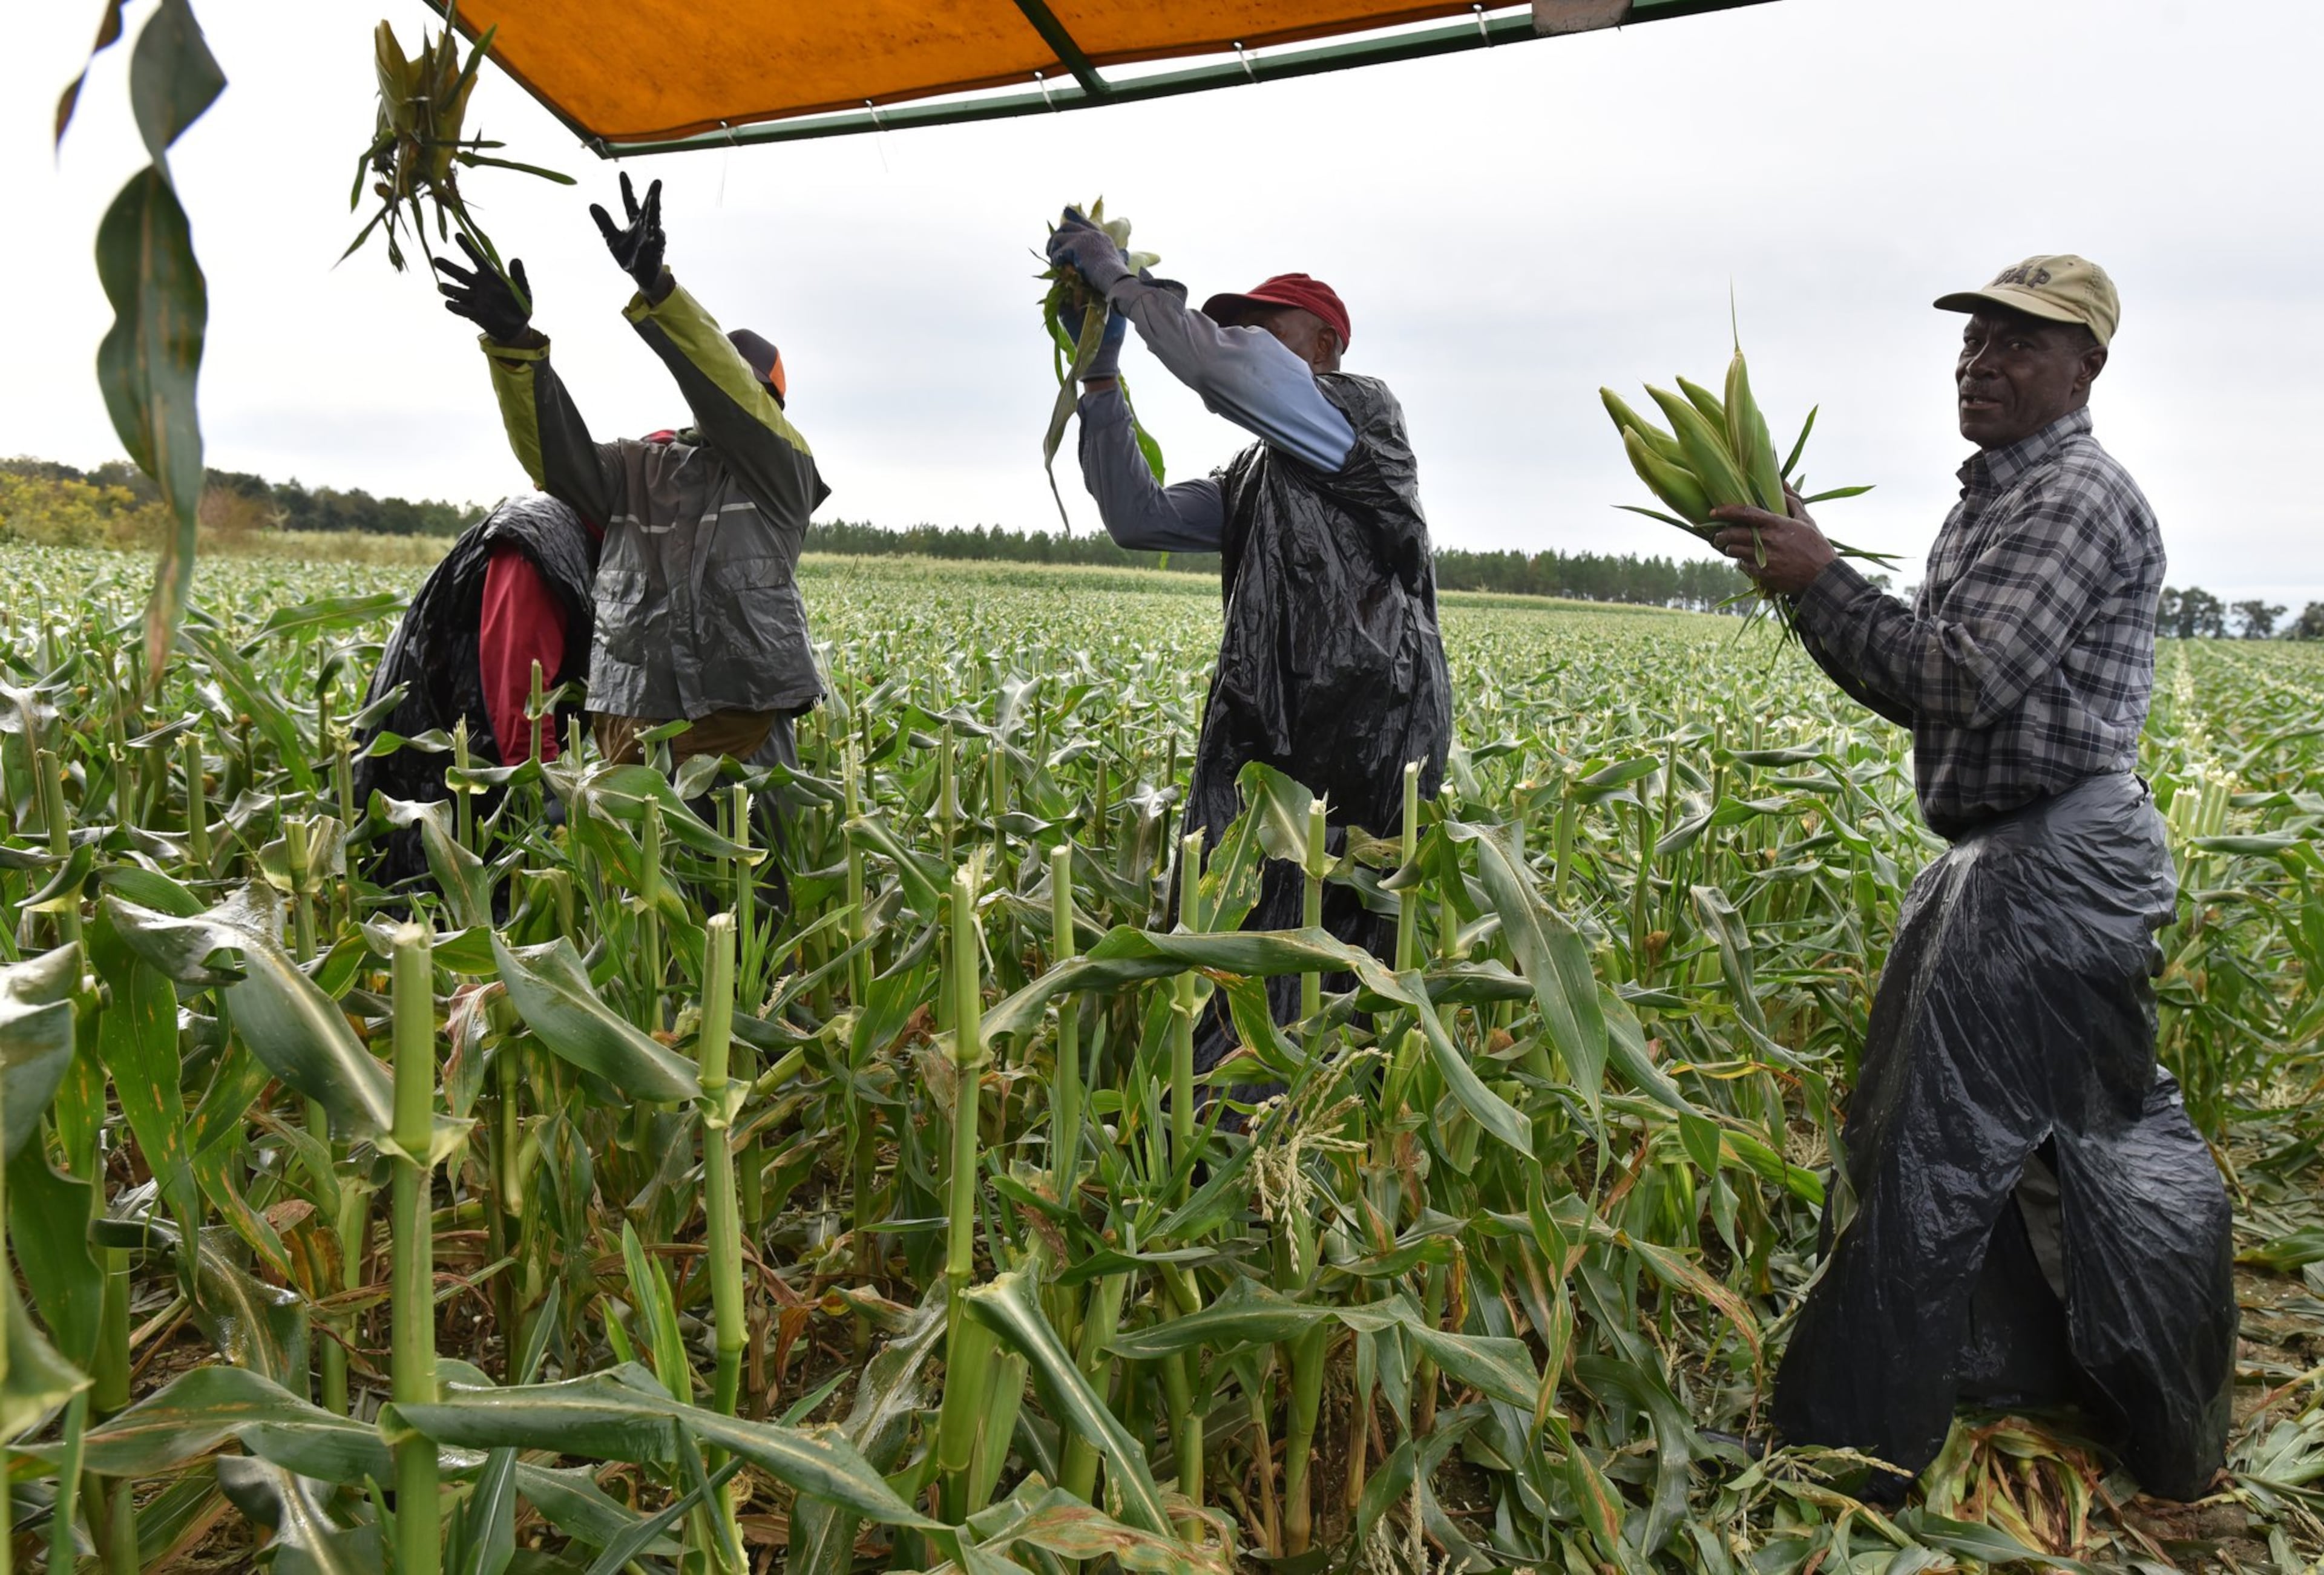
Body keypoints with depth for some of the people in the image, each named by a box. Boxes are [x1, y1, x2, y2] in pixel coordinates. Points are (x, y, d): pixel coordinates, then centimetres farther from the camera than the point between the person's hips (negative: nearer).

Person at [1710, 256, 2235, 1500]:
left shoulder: (2074, 495, -15)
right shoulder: (1999, 492, 18)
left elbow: (1959, 683, -24)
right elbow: (1929, 680, 14)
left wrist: (1818, 577, -20)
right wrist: (1807, 577, 2)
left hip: (2048, 869, -11)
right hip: (2038, 856, 11)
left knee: (1929, 1142, -6)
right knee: (2099, 1133, 19)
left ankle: (1857, 1444, 5)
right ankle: (2162, 1431, 36)